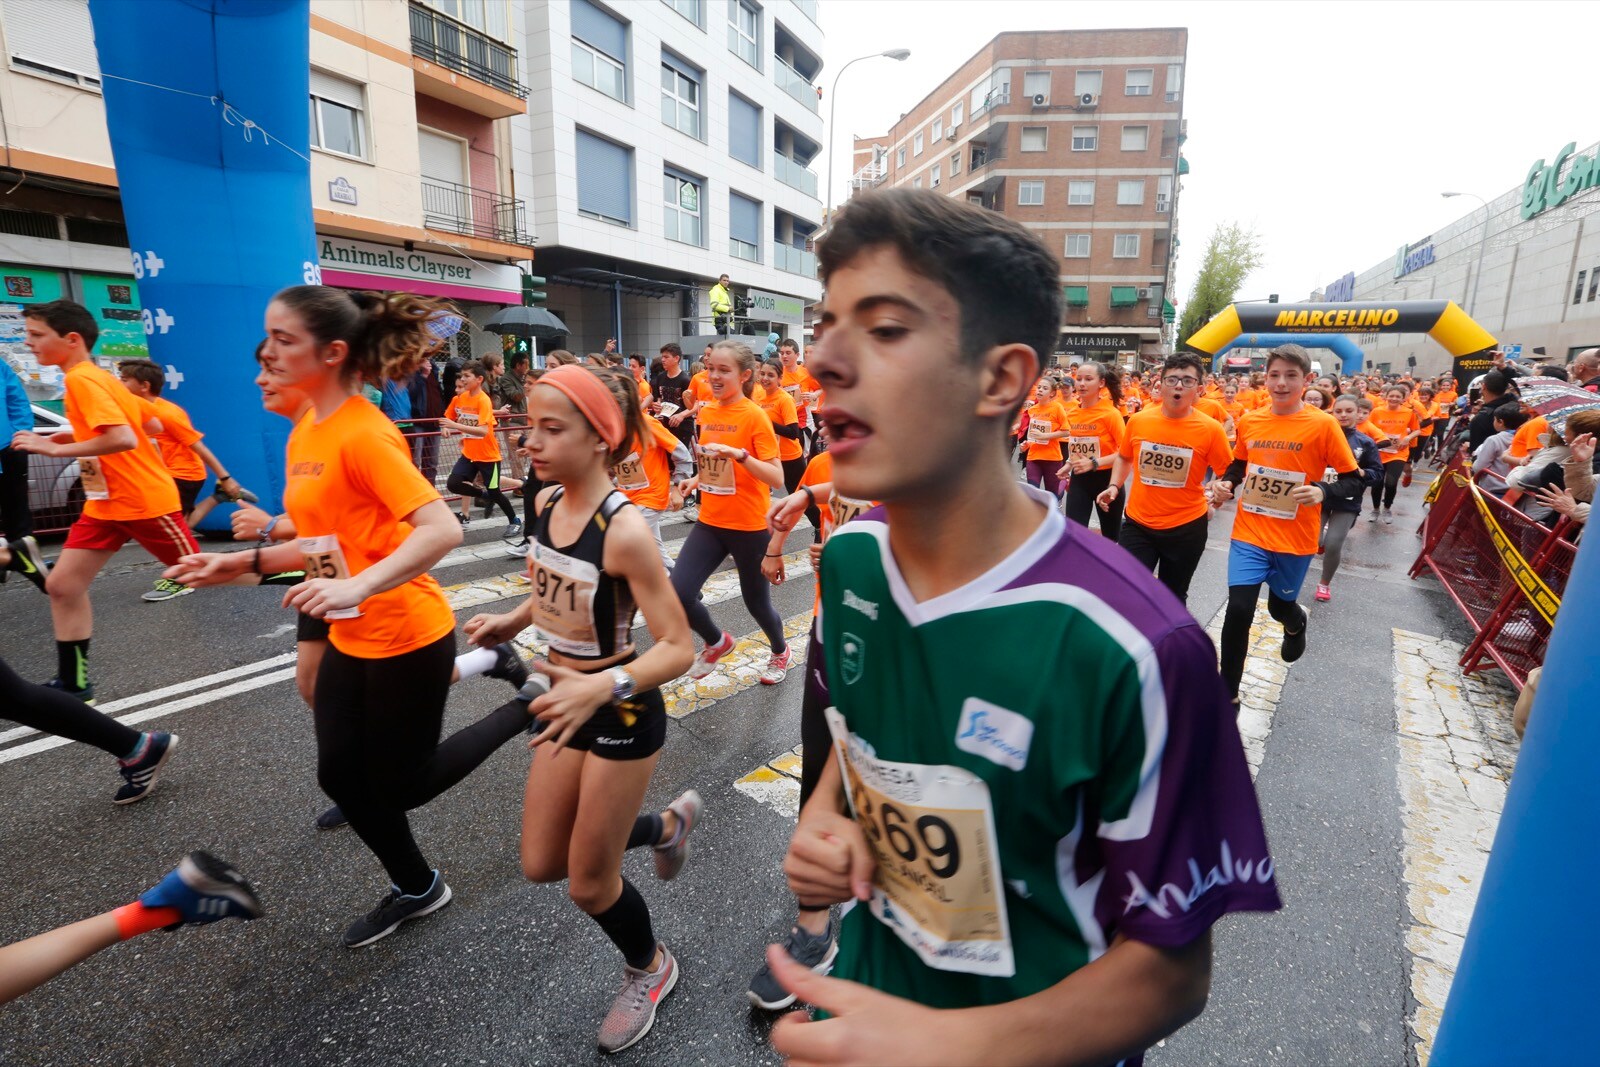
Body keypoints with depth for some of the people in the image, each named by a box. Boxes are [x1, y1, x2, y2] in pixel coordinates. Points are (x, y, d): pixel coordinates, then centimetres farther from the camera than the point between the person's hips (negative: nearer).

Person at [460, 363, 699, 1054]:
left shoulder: (624, 529, -28)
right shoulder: (547, 501, -4)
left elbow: (678, 648, -27)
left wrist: (602, 687, -42)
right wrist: (512, 622, 2)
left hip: (623, 713, -7)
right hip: (572, 704, 8)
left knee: (588, 883, 11)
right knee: (541, 864, 19)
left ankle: (650, 971, 44)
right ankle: (670, 824, 42)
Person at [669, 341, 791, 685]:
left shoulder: (754, 415, -14)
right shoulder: (707, 412, 5)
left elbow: (776, 478, -21)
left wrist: (740, 455, -33)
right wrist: (698, 479, 4)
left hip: (749, 525, -5)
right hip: (710, 521, 5)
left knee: (755, 601, 11)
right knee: (678, 593, -7)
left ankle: (781, 652, 42)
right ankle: (717, 642, 23)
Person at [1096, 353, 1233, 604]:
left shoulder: (1210, 429, -11)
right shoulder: (1138, 420, -5)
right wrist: (1114, 486, 0)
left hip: (1186, 527, -1)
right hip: (1137, 523, 1)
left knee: (1173, 597, 18)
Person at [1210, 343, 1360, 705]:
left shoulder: (1323, 424, -9)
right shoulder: (1250, 421, 0)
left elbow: (1353, 479, -5)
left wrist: (1322, 491, -24)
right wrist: (1226, 483, -3)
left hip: (1296, 539, -1)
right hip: (1249, 533, 1)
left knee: (1280, 606, 18)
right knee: (1239, 609, -10)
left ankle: (1297, 624, 59)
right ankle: (1228, 695, 5)